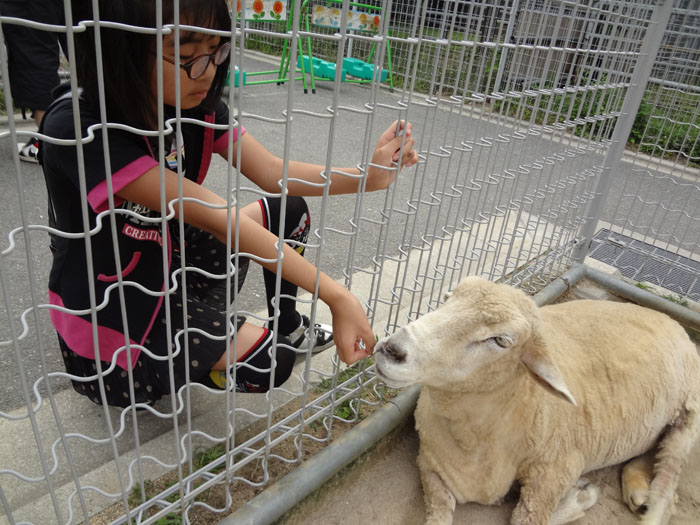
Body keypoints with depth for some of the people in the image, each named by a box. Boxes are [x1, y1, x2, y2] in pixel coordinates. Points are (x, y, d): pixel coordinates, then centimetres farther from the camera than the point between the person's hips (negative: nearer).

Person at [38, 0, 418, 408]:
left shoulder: (196, 104, -10)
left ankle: (290, 326, 23)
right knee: (269, 361, -16)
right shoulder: (76, 128, -33)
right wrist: (337, 297, -37)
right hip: (112, 303, -7)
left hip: (170, 254, 7)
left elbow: (272, 171, -10)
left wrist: (367, 176, -25)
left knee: (289, 212, 1)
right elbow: (216, 217, -39)